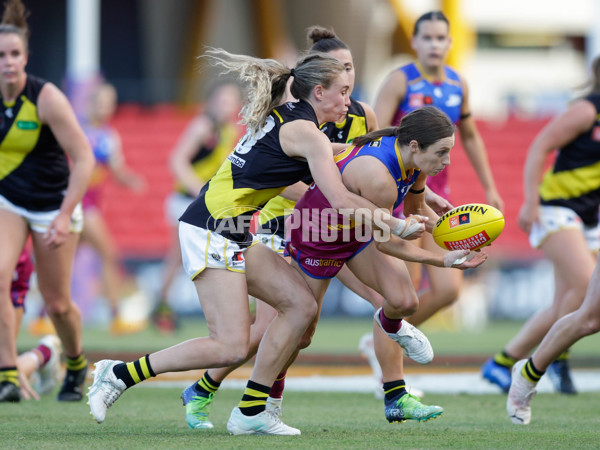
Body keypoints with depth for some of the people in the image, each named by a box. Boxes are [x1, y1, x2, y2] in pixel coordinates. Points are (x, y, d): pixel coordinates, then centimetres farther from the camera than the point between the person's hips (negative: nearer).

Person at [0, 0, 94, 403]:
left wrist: (64, 216, -25)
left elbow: (84, 158, -21)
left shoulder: (46, 98, -22)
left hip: (54, 205, -3)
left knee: (56, 303, 4)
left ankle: (76, 365, 34)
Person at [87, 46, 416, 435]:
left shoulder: (283, 117, 16)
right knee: (231, 347, -13)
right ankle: (120, 374, -4)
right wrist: (397, 225, -8)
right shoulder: (307, 133, -11)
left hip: (233, 235, 10)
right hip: (212, 231, -10)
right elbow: (341, 201, -16)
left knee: (301, 305, 4)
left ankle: (251, 411, 7)